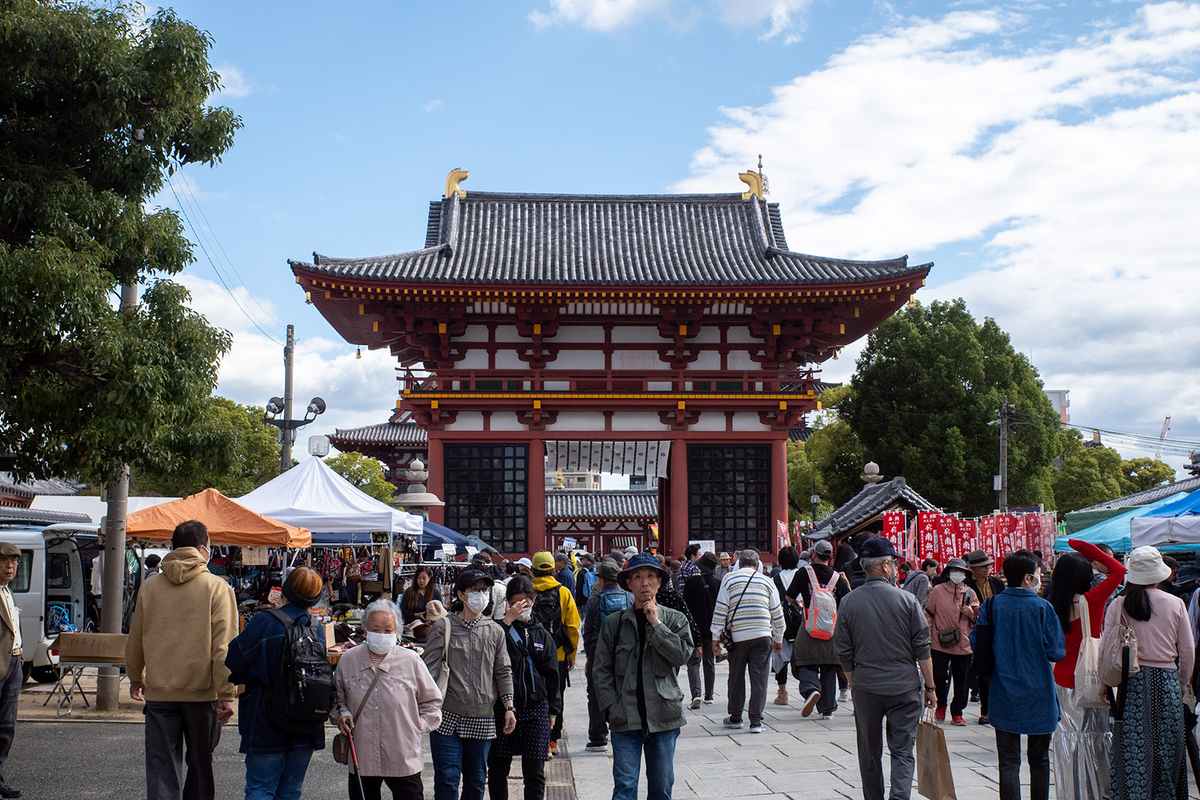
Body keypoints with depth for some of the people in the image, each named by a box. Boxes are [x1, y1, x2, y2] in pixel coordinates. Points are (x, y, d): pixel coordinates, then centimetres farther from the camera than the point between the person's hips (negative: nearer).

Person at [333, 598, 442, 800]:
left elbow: (432, 700, 9)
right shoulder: (348, 660, 1)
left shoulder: (411, 661, -5)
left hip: (403, 760, -2)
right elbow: (336, 697, 19)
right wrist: (341, 714, 0)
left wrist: (418, 726, 0)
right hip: (361, 758, 2)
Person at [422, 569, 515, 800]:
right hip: (447, 717, -3)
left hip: (482, 717, 3)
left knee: (476, 780, 10)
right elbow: (428, 668, -2)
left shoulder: (495, 631, 8)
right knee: (447, 779, -5)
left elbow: (503, 672, 12)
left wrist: (509, 707, 6)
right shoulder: (443, 627, -1)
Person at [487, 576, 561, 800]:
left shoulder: (542, 635, 10)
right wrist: (507, 621, -15)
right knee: (498, 768, 5)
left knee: (534, 771, 2)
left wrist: (553, 710, 8)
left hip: (535, 708, 1)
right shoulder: (501, 629, 3)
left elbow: (551, 675, 13)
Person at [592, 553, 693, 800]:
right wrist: (612, 707, -5)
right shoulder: (614, 623, 4)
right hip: (625, 719, -1)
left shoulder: (675, 619, 6)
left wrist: (656, 625, -10)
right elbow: (602, 670, 5)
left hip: (664, 716, 1)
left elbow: (682, 655, -9)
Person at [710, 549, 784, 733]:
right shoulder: (767, 581, 7)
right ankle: (756, 721, 0)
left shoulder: (729, 579, 2)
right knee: (759, 678, 2)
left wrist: (716, 636, 5)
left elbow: (720, 610, -1)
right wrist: (778, 639, 20)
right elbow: (777, 613, 10)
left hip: (738, 636, 0)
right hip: (763, 635, 1)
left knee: (736, 678, 12)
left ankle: (735, 717, 23)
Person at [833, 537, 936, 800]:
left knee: (870, 754, 14)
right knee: (903, 751, 2)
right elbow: (922, 648, -4)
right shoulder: (906, 599, -7)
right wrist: (930, 686, 5)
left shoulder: (848, 603, -2)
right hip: (905, 688, -2)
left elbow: (844, 653, 3)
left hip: (865, 689, 2)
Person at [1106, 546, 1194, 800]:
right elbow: (1188, 652, 4)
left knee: (1133, 750, 3)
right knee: (1166, 749, 10)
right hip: (1166, 681, 0)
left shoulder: (1119, 605, -3)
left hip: (1132, 683, 0)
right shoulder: (1175, 604, -1)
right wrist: (1182, 684, 17)